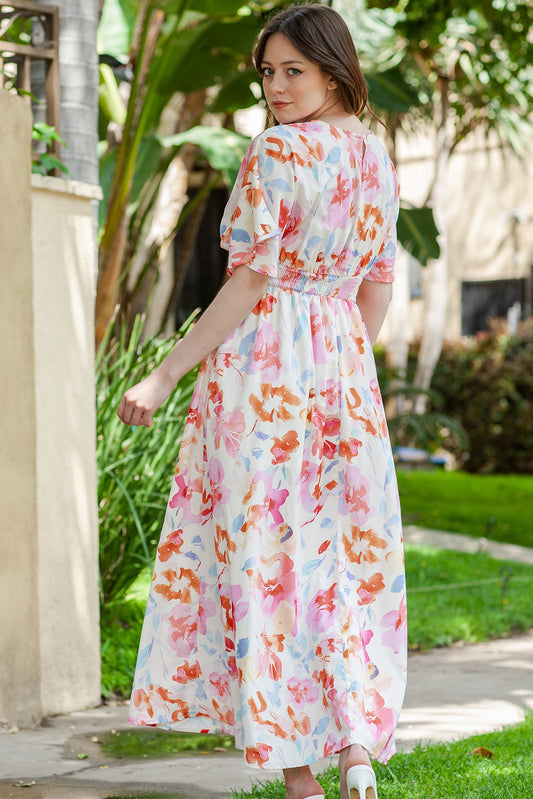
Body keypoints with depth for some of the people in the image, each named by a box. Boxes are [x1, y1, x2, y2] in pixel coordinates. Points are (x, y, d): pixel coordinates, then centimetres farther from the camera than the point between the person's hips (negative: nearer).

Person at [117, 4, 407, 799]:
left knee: (263, 556, 0)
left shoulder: (276, 152, -13)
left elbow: (247, 285, -17)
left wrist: (164, 376, -14)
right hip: (342, 362, 7)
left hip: (262, 361, -7)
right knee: (347, 552, 9)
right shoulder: (376, 157, 9)